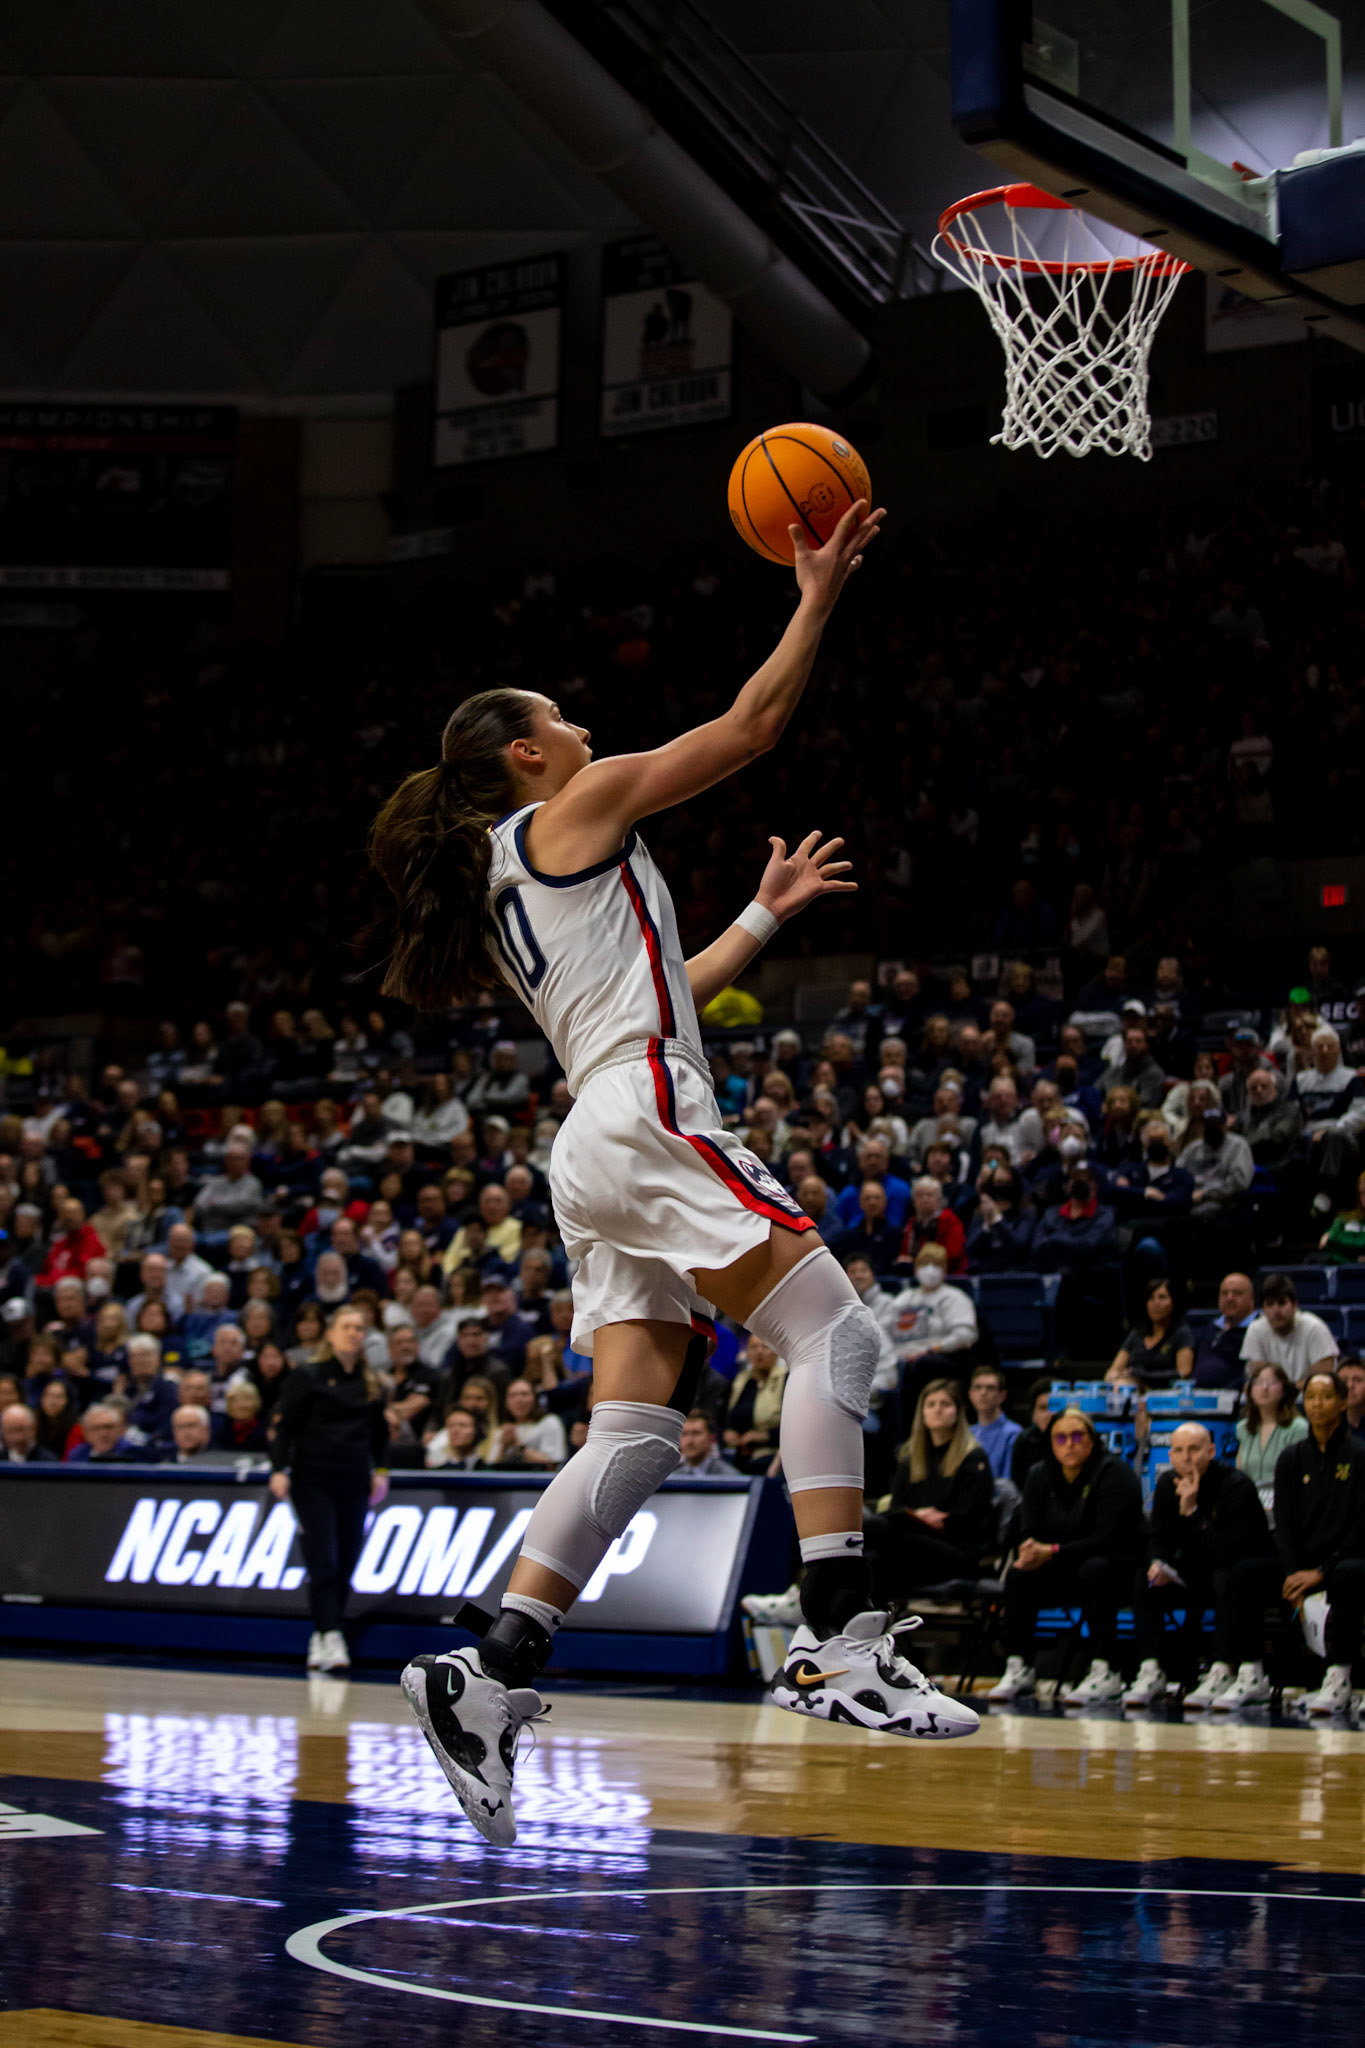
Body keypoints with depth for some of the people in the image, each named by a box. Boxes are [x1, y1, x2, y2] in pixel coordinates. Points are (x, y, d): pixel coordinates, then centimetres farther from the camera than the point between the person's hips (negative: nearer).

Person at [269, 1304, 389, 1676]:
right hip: (313, 1481, -4)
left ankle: (323, 1638, 12)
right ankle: (329, 1636, -16)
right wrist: (279, 1469, -13)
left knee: (345, 1566, 2)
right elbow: (285, 1426, -4)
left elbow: (379, 1433, 23)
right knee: (322, 1561, -13)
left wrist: (380, 1470, 13)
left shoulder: (370, 1386, 12)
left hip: (354, 1484, 4)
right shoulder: (307, 1377, -1)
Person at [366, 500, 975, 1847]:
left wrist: (765, 912, 38)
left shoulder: (501, 886, 27)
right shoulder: (576, 811, 4)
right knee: (834, 1334, -13)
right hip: (647, 1120, -9)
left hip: (595, 1154, 9)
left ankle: (489, 1678, -7)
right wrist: (817, 598, 12)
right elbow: (749, 728, 3)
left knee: (635, 1434, 3)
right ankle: (835, 1639, -25)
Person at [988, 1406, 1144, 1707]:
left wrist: (1053, 1552, -30)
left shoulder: (1114, 1474, -14)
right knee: (1018, 1574, -20)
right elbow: (1028, 1532, -1)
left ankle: (1105, 1673, -36)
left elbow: (1107, 1538, -22)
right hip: (1062, 1573, 5)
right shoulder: (1040, 1476, 4)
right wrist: (1029, 1552, -27)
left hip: (1116, 1567, -5)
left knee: (1093, 1569, -37)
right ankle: (1018, 1669, -17)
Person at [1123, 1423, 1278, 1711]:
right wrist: (1157, 1563, -20)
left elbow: (1227, 1550, -31)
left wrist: (1191, 1511, -34)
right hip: (1197, 1570, 6)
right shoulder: (1167, 1484, -4)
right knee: (1144, 1578, -16)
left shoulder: (1236, 1485, -23)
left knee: (1227, 1579, -39)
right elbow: (1159, 1537, 3)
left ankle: (1221, 1673, -36)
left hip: (1256, 1566, -6)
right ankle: (1151, 1672, -21)